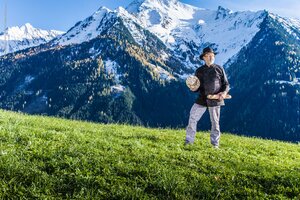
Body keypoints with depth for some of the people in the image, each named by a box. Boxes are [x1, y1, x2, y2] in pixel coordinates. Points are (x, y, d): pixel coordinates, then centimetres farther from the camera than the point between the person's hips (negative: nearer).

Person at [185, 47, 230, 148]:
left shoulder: (219, 69, 3)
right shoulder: (199, 71, 8)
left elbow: (226, 84, 6)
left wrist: (224, 92, -14)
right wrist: (194, 88, -10)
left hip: (215, 99, -2)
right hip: (202, 99, 2)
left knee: (215, 122, 5)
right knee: (192, 118, -3)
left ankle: (215, 143, 18)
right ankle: (189, 140, 7)